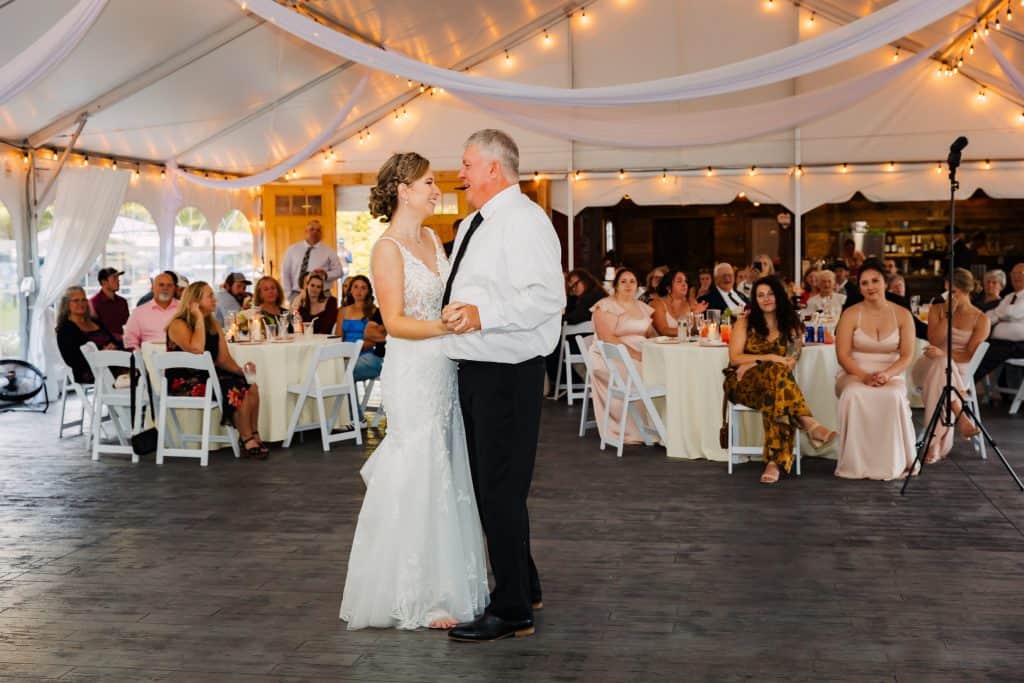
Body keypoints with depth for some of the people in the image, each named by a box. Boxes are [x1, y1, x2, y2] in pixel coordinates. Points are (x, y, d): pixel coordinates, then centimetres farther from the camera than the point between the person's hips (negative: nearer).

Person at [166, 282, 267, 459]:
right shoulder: (178, 324, -10)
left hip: (208, 376, 7)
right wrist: (199, 318, -19)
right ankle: (247, 439, -14)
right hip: (183, 383, -7)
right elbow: (196, 349, -29)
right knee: (235, 390, -27)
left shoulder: (214, 325, 12)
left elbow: (224, 359, 8)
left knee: (251, 387, -18)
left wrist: (240, 370, -12)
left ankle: (254, 436, -11)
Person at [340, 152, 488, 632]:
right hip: (413, 375, -8)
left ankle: (447, 583, 22)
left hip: (444, 371, 8)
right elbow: (395, 322, -15)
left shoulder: (432, 239, 13)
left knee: (447, 478, 11)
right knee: (420, 481, -3)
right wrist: (445, 327, -25)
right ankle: (421, 599, 7)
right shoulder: (388, 249, -10)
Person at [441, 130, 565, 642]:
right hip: (475, 370, 11)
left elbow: (546, 296, -26)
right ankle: (522, 587, 34)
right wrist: (451, 314, 15)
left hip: (507, 375, -10)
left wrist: (481, 314, -33)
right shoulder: (473, 224, 17)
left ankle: (513, 611, 6)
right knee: (487, 486, 19)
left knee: (501, 491, -5)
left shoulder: (524, 220, -14)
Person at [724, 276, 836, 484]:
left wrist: (754, 364, -10)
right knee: (776, 372, -37)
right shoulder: (745, 323, 9)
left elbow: (790, 364, 1)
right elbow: (735, 358, -1)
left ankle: (774, 461, -48)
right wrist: (768, 358, -14)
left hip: (772, 383, 2)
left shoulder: (792, 326, 12)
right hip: (742, 385, -2)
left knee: (775, 397, -40)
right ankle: (810, 424, -49)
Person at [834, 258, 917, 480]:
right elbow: (842, 355, -4)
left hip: (890, 376, 0)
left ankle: (894, 463, -22)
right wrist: (864, 376, -21)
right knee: (854, 395, -36)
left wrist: (887, 374, -20)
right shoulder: (850, 314, 1)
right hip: (854, 375, 0)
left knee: (894, 396, -35)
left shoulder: (902, 315, 4)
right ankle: (857, 464, -27)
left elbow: (907, 355, 0)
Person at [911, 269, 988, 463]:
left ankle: (936, 444, -37)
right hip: (929, 366, 1)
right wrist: (949, 314, -10)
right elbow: (934, 341, -5)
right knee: (942, 366, -38)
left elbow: (970, 356, -5)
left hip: (958, 372, -1)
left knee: (939, 382, -38)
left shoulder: (980, 320, 2)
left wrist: (943, 353, -21)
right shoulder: (937, 310, 9)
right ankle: (961, 416, -44)